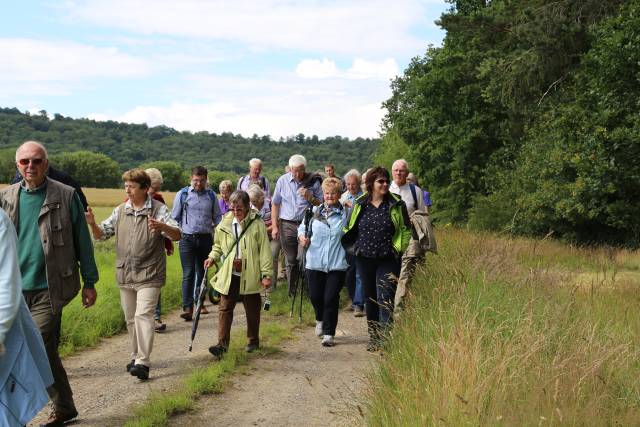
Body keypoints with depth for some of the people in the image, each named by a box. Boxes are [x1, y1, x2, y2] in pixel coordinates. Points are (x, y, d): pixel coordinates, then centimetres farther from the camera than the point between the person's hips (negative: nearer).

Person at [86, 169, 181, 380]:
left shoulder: (158, 210, -5)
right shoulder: (120, 211, 9)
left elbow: (177, 235, -13)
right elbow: (101, 234, 10)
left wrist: (162, 226, -34)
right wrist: (92, 223, -12)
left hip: (149, 275, -5)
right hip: (125, 275, 5)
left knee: (143, 315, -16)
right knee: (131, 319, 14)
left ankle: (143, 362, -17)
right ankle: (136, 356, 29)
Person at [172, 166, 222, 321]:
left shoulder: (211, 195, 8)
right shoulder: (182, 194, 1)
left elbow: (217, 217, 15)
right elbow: (175, 218, 7)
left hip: (205, 238, 3)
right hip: (187, 239, -3)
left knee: (202, 272, 13)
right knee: (188, 274, -10)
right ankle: (187, 308, -12)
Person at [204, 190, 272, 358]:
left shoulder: (257, 225, -8)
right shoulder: (224, 225, 3)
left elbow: (264, 251, -7)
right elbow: (218, 246, 20)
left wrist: (266, 274, -9)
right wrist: (213, 257, 1)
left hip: (250, 276, -3)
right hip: (229, 275, 3)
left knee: (252, 310, 12)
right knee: (225, 309, -1)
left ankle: (253, 341, 29)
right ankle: (222, 343, 1)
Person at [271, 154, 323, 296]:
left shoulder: (313, 181, 0)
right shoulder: (282, 181, 4)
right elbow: (275, 204, 9)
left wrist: (310, 198, -14)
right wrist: (274, 226, 4)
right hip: (287, 225, 2)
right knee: (290, 261, 7)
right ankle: (292, 292, 18)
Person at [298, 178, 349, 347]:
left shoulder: (345, 213, 0)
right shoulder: (314, 211, 5)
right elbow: (302, 227, 13)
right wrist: (302, 237, -5)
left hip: (337, 264, -2)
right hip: (315, 262, 2)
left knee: (331, 298, -3)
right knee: (315, 296, 9)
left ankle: (329, 333, 11)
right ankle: (320, 320, 41)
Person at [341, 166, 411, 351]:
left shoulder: (396, 204, -1)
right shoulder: (359, 205, 5)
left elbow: (406, 230, 2)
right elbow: (350, 229, 15)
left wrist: (403, 252, -5)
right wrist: (353, 247, 6)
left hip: (388, 260, -3)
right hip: (364, 259, 3)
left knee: (385, 299, -11)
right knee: (370, 299, 12)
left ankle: (385, 338, -9)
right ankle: (373, 336, 25)